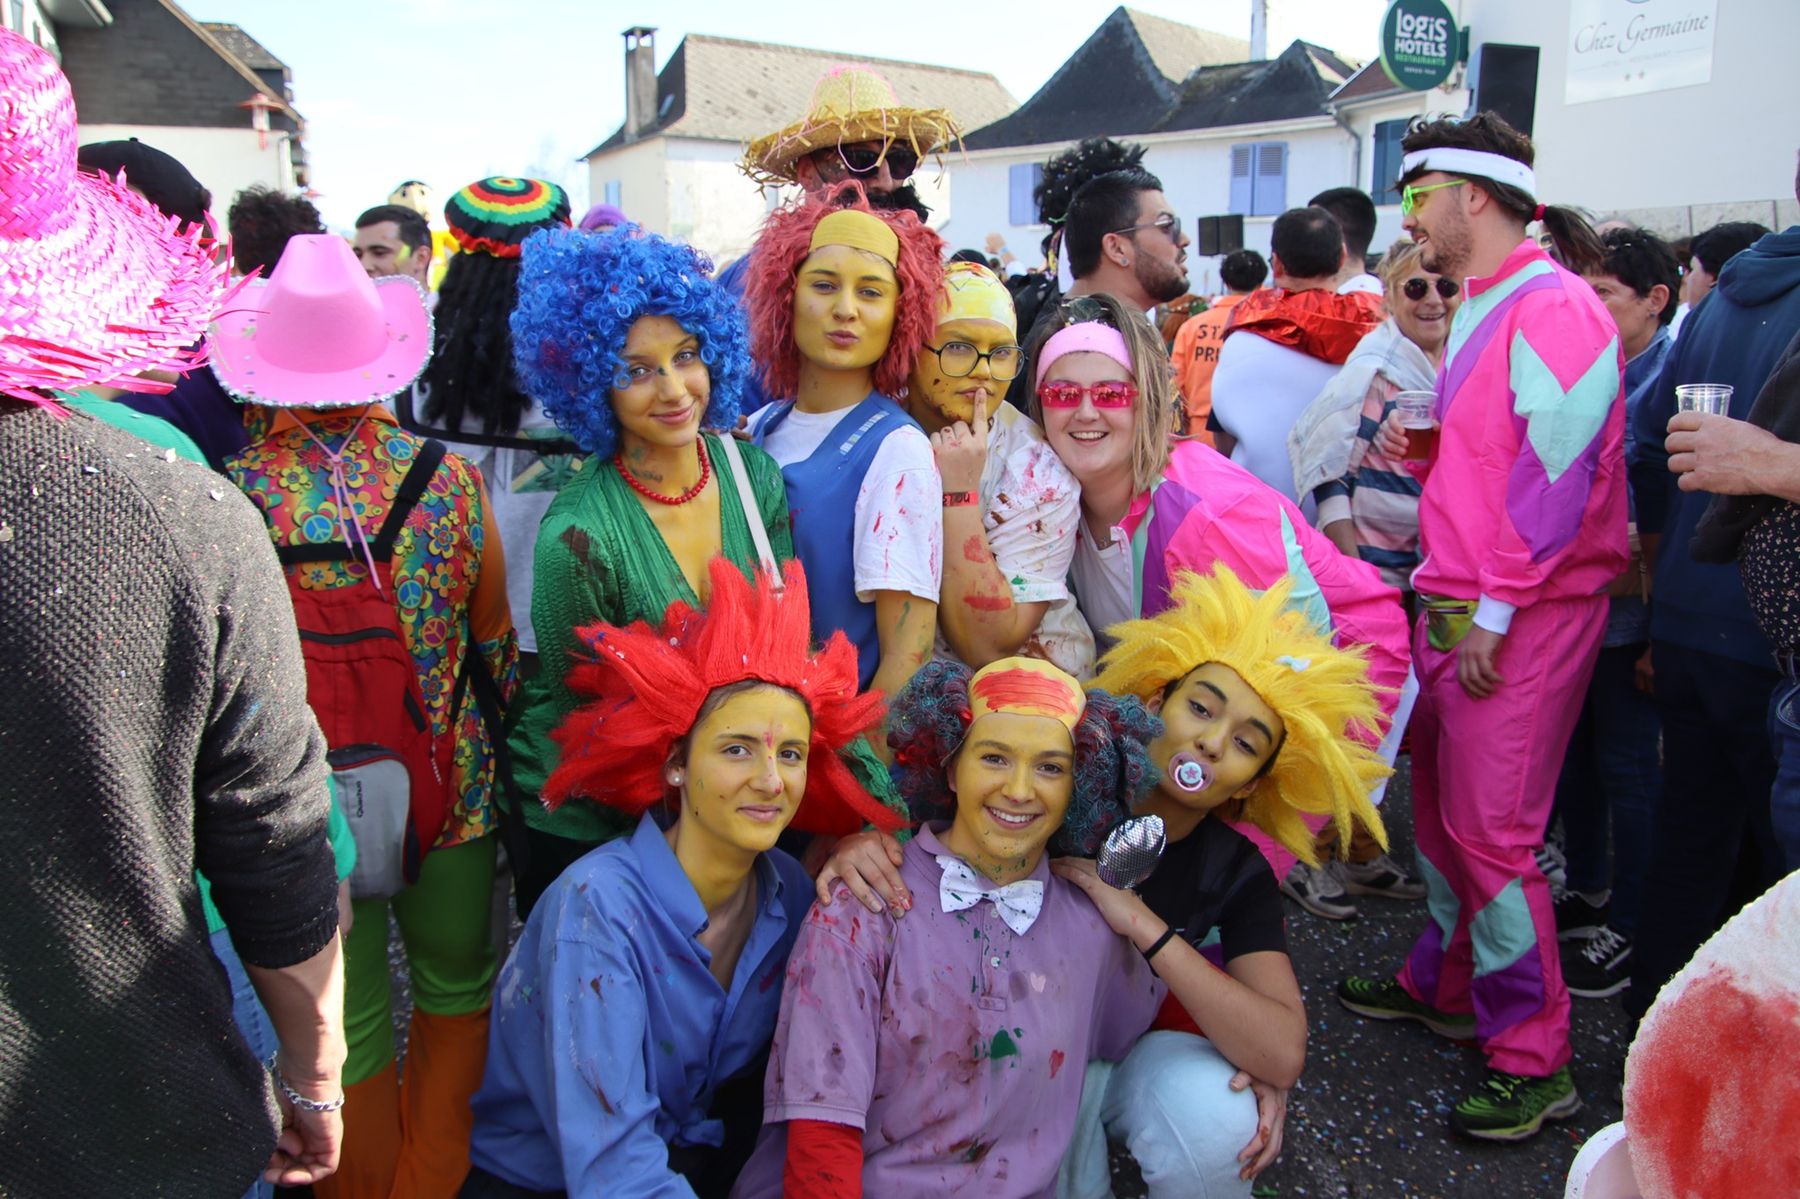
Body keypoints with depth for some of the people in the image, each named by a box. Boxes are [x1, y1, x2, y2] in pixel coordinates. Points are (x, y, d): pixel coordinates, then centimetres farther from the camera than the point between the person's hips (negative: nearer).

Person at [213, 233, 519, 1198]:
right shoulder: (446, 478, -10)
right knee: (456, 987, 20)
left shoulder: (229, 496, -12)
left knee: (351, 1026, 15)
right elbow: (495, 642, -1)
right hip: (449, 788, 1)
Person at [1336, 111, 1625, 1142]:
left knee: (1491, 828, -5)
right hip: (1459, 606, 9)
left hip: (1528, 616, -9)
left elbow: (1556, 478, -20)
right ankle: (1443, 986, 33)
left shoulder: (1555, 311, -14)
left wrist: (1493, 612, -18)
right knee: (1441, 805, 16)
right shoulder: (1481, 314, 16)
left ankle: (1535, 1059, 9)